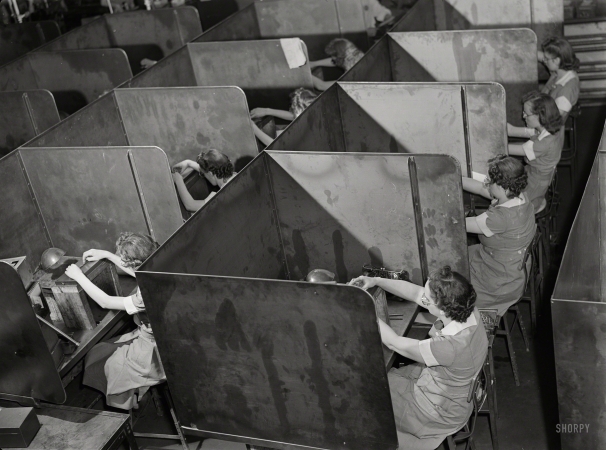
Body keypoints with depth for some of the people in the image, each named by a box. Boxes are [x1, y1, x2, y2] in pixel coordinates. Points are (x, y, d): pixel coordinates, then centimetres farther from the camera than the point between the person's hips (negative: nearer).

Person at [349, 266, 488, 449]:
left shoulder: (452, 345, -43)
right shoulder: (464, 307, -22)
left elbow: (394, 343, -31)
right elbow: (415, 293, -8)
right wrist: (376, 281, -14)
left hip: (442, 411, -7)